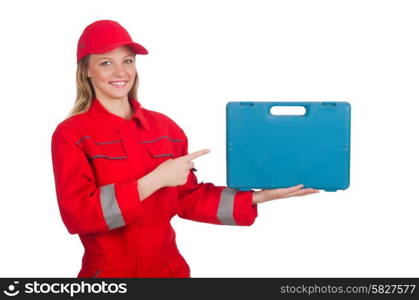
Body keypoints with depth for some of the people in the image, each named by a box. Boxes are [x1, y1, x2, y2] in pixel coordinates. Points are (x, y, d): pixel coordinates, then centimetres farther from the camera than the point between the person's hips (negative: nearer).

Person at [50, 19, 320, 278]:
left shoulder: (164, 127, 1)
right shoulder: (70, 134, -10)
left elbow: (187, 199, 4)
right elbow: (77, 213, -19)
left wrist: (257, 197, -6)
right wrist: (155, 180, -25)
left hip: (169, 268, 4)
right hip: (108, 271, -3)